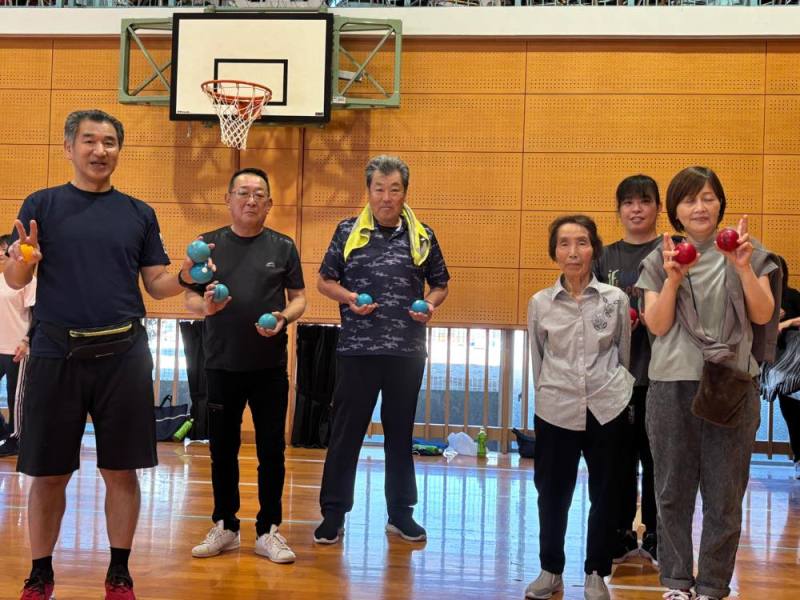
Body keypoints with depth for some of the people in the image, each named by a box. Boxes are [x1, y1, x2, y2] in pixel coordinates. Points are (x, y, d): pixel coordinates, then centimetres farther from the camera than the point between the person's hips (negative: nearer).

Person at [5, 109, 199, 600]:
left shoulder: (139, 213, 9)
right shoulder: (42, 204, 5)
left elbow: (156, 284, 9)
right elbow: (15, 280, 0)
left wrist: (186, 275, -12)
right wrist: (23, 260, -22)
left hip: (123, 355, 1)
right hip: (56, 353, -1)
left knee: (122, 470, 5)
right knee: (48, 472, 6)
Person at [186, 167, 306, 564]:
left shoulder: (282, 247, 4)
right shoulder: (208, 244, 5)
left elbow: (299, 297, 6)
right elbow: (189, 298, 5)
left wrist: (284, 317, -15)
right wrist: (204, 305, -17)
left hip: (270, 367, 0)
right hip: (222, 365, 1)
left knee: (271, 450, 5)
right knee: (223, 449, 10)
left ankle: (268, 531, 17)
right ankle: (224, 527, 24)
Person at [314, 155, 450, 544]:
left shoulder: (422, 236, 5)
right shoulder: (348, 231, 3)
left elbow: (440, 284, 14)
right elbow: (324, 281, 7)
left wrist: (431, 304, -7)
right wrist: (349, 298, -12)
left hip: (406, 351, 1)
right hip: (356, 350, -1)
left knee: (400, 432, 12)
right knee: (346, 432, 3)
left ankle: (400, 512, 24)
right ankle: (333, 513, 13)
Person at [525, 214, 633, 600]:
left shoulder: (616, 299, -1)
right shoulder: (540, 303, 1)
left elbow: (624, 354, 8)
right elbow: (537, 360, 10)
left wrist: (614, 390, 11)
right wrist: (546, 395, 11)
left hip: (607, 410, 0)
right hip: (556, 411, 0)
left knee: (605, 496, 8)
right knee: (552, 495, 7)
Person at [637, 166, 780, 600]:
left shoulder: (748, 253, 6)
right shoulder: (660, 259, 8)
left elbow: (763, 315, -3)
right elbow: (657, 325, -1)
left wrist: (744, 268, -16)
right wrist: (673, 278, -14)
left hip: (731, 386, -1)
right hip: (673, 385, 1)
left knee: (724, 494, 3)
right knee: (673, 490, 7)